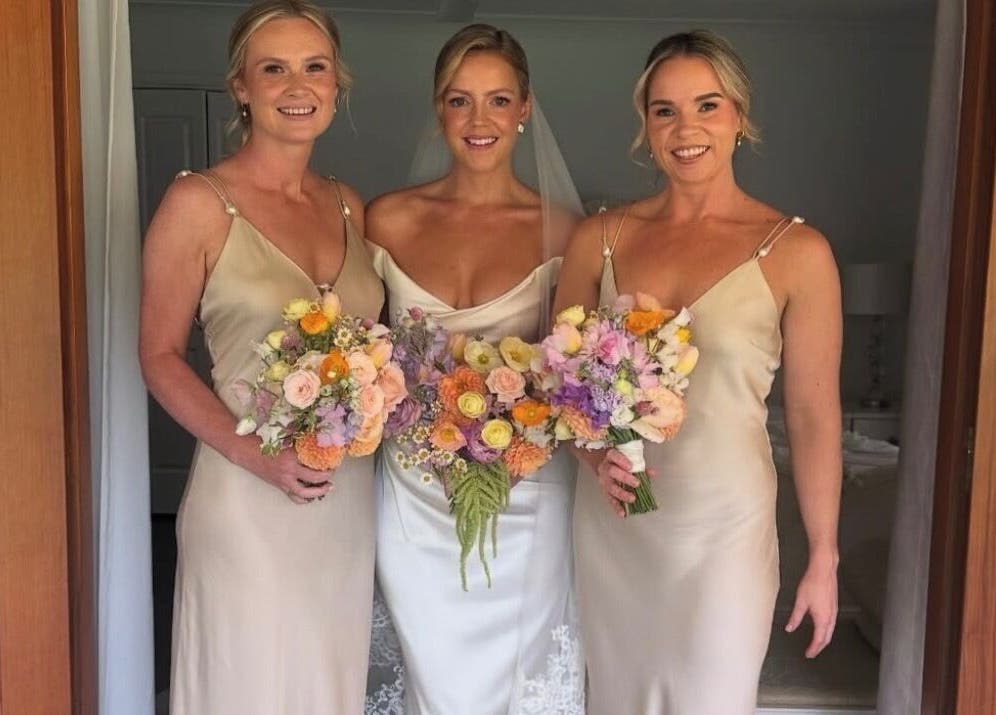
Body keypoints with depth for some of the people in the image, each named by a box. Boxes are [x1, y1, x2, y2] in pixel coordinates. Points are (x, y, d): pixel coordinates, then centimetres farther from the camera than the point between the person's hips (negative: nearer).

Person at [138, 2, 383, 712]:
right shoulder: (199, 201, -8)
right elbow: (160, 356, -7)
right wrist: (252, 453, -18)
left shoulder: (348, 204, 7)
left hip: (350, 494, 5)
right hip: (248, 495, -5)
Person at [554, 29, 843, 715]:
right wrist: (594, 452, -11)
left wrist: (824, 559, -1)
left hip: (724, 528, -3)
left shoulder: (796, 252, -9)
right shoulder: (601, 238, 0)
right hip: (611, 521, 3)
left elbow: (814, 415, -5)